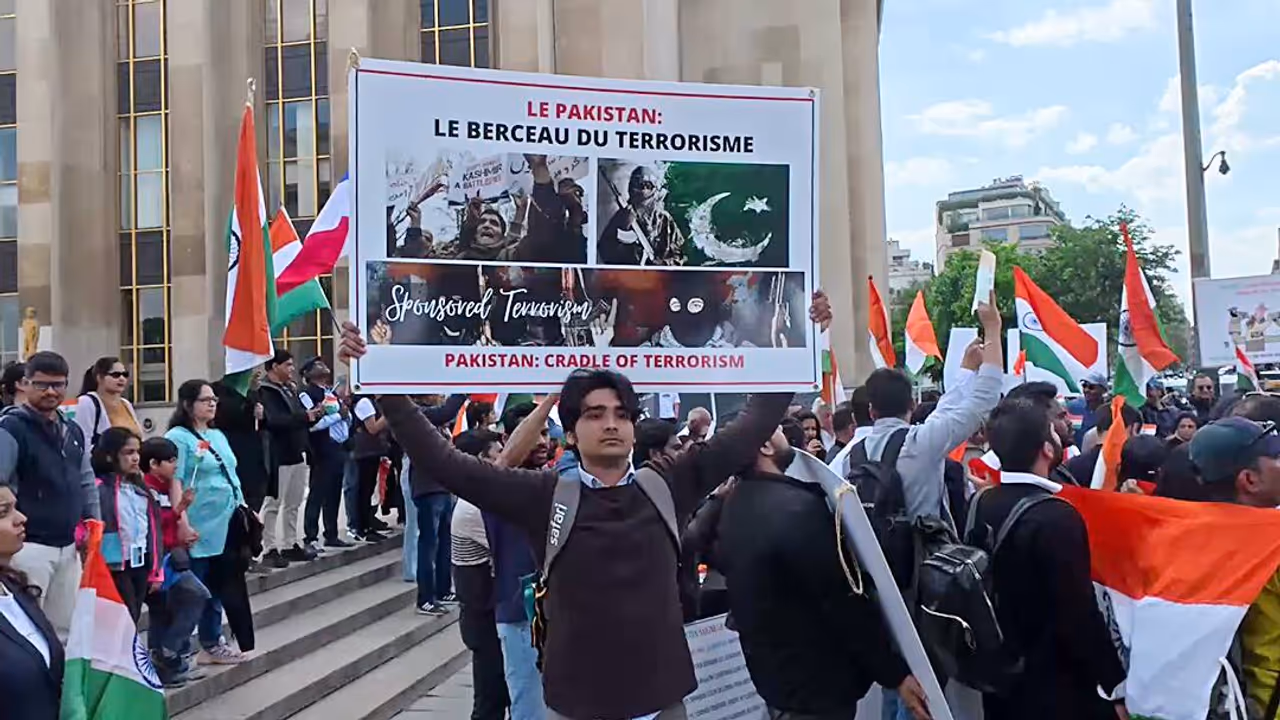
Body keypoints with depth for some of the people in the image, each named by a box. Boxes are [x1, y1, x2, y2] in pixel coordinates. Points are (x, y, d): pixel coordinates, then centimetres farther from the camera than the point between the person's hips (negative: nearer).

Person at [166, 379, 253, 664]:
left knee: (218, 587, 13)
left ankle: (212, 644, 22)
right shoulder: (178, 437, -9)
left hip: (227, 524, 8)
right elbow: (174, 483, -15)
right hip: (201, 528, -8)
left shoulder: (218, 435, 16)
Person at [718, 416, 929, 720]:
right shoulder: (797, 508, -26)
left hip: (773, 674, 8)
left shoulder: (734, 506, 2)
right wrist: (896, 673, -15)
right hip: (817, 684, -8)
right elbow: (845, 603, -23)